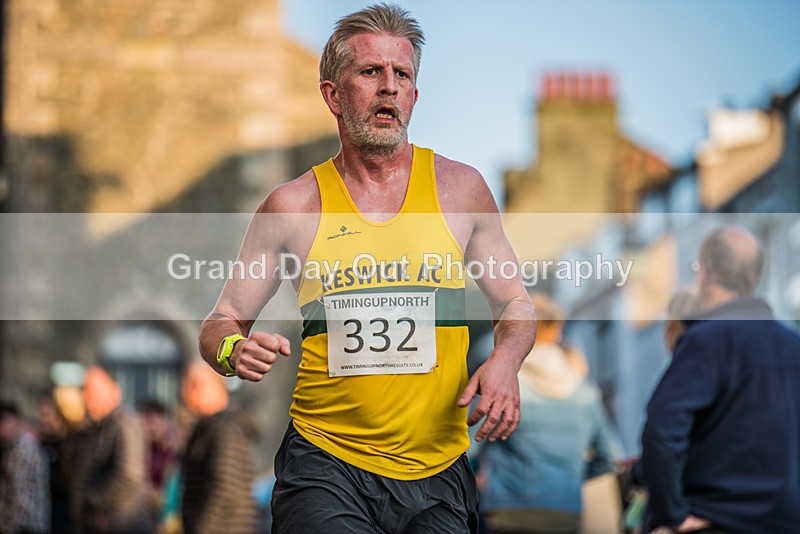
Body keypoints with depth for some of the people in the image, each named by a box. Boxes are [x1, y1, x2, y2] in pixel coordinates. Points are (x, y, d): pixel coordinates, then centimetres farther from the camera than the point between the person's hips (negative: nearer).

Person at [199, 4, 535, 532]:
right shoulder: (293, 206, 3)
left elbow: (515, 303, 16)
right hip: (325, 465, -2)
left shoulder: (460, 187, 7)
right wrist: (235, 350, -14)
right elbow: (223, 322, 9)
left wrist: (504, 360, -5)